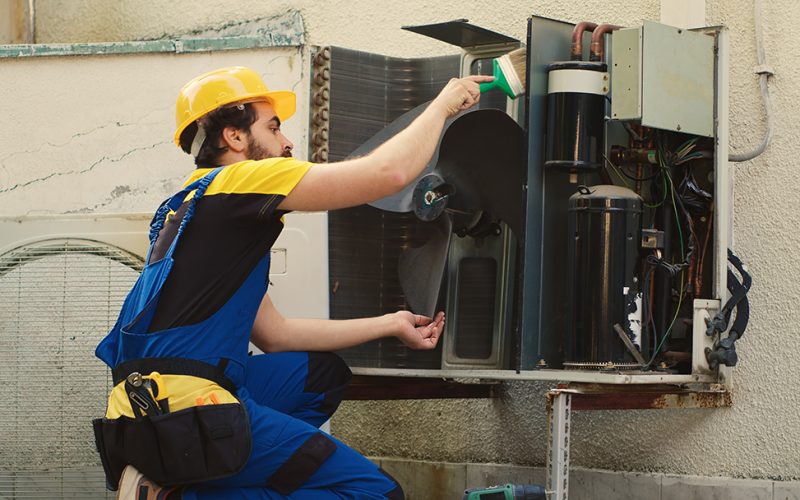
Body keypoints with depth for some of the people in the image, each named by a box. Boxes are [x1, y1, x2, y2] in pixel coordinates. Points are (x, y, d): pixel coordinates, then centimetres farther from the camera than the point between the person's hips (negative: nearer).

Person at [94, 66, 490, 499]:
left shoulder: (200, 204, 24)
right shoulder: (240, 179, -4)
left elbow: (273, 333, 26)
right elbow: (390, 172, -11)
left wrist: (391, 325, 28)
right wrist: (443, 104, 7)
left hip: (154, 404, 9)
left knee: (323, 371, 29)